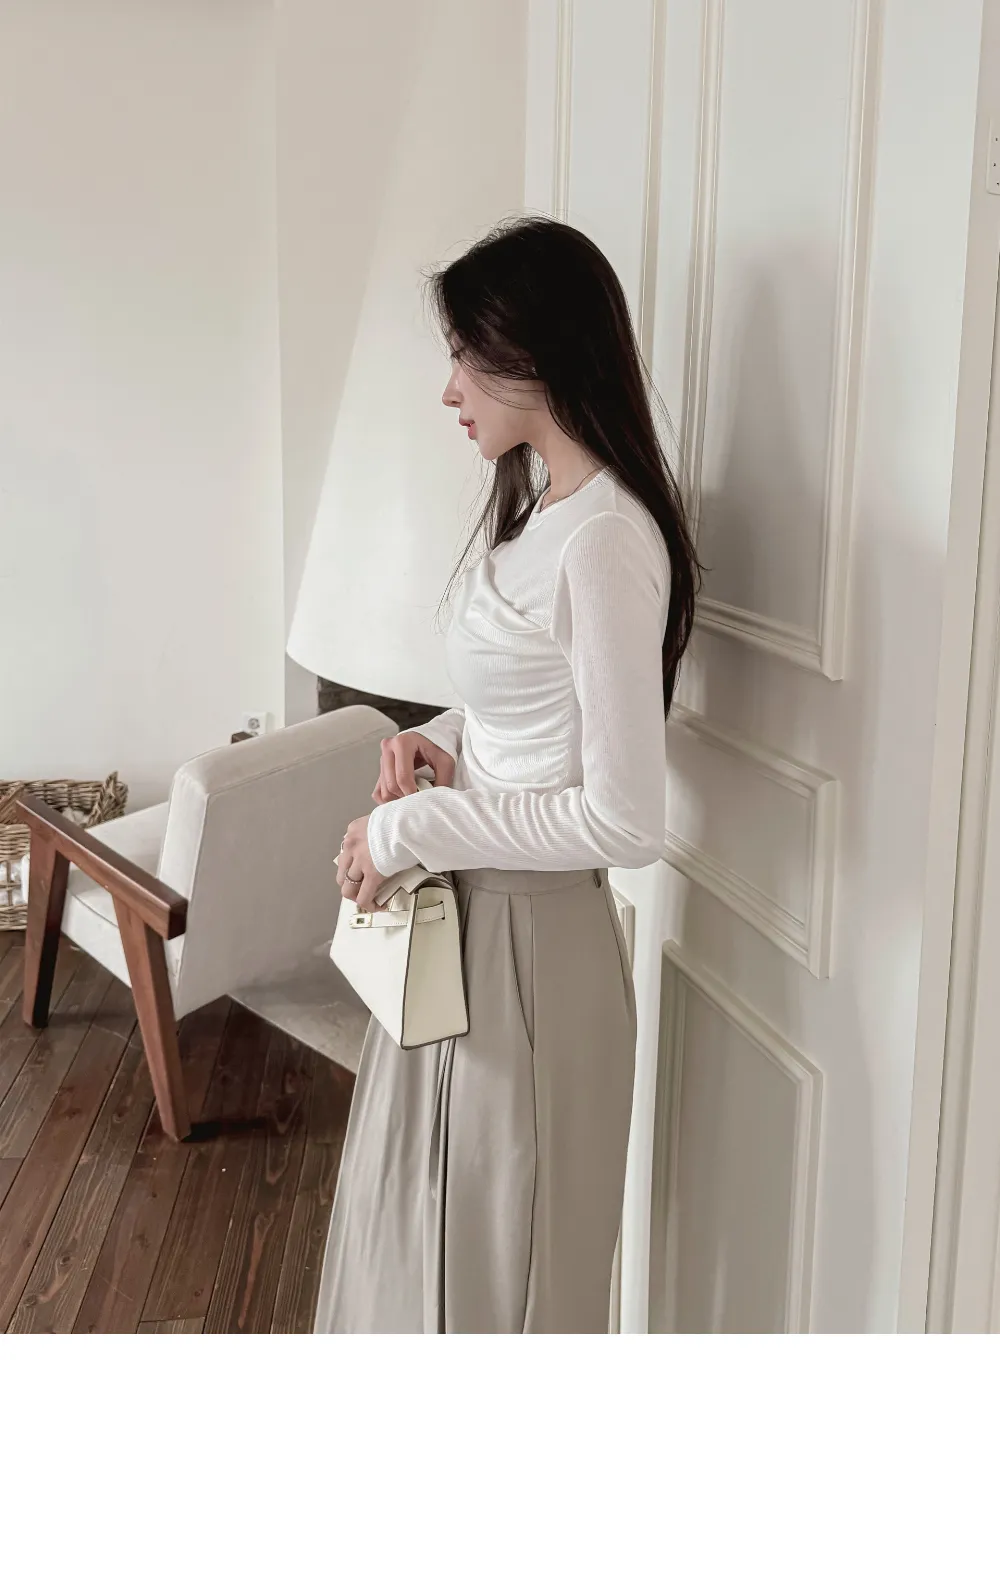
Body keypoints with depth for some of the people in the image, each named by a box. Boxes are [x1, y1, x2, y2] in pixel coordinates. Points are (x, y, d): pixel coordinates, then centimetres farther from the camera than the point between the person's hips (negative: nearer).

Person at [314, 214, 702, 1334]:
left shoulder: (605, 538, -24)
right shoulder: (537, 506, 7)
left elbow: (625, 820, -25)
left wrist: (414, 827, -19)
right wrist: (443, 738, 0)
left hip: (528, 943, -10)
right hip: (464, 917, 10)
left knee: (498, 1252, 11)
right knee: (428, 1216, 25)